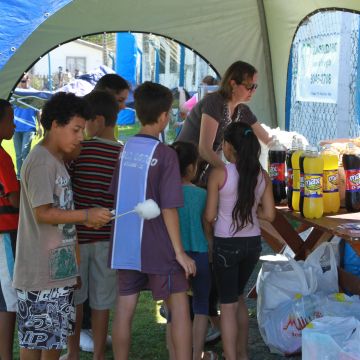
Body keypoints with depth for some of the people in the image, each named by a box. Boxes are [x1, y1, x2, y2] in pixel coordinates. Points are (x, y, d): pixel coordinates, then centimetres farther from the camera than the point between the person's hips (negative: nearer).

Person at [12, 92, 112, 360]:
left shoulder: (57, 160, 15)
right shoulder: (40, 162, -16)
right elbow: (43, 213, -21)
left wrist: (86, 219, 7)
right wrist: (87, 215, -18)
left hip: (59, 268, 10)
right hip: (41, 271, -10)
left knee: (56, 337, 16)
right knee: (36, 338, 0)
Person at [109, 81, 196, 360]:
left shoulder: (125, 149, 3)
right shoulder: (165, 154, -13)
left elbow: (115, 194, 11)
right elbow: (169, 208, -15)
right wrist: (180, 252, -10)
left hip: (125, 245, 6)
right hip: (157, 247, -5)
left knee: (124, 310, 9)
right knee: (180, 308, 5)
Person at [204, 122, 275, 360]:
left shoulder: (219, 174, -13)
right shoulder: (262, 175, -1)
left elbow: (210, 216, -10)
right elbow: (269, 214, -1)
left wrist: (209, 237, 8)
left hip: (226, 244, -5)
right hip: (253, 243, 5)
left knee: (228, 304, 5)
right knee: (238, 296, 24)